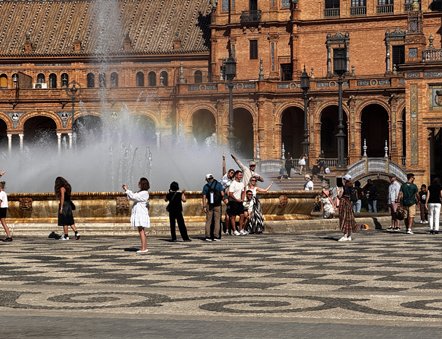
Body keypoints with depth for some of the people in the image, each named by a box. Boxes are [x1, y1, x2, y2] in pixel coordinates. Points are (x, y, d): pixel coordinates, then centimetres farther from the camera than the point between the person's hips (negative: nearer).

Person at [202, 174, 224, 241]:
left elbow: (204, 197, -2)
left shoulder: (206, 186, 2)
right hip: (217, 205, -1)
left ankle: (208, 236, 2)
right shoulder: (218, 184, -1)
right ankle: (216, 236, -2)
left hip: (209, 205, 1)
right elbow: (222, 194, -8)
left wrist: (204, 207, -1)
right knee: (217, 220, 3)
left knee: (208, 221, 6)